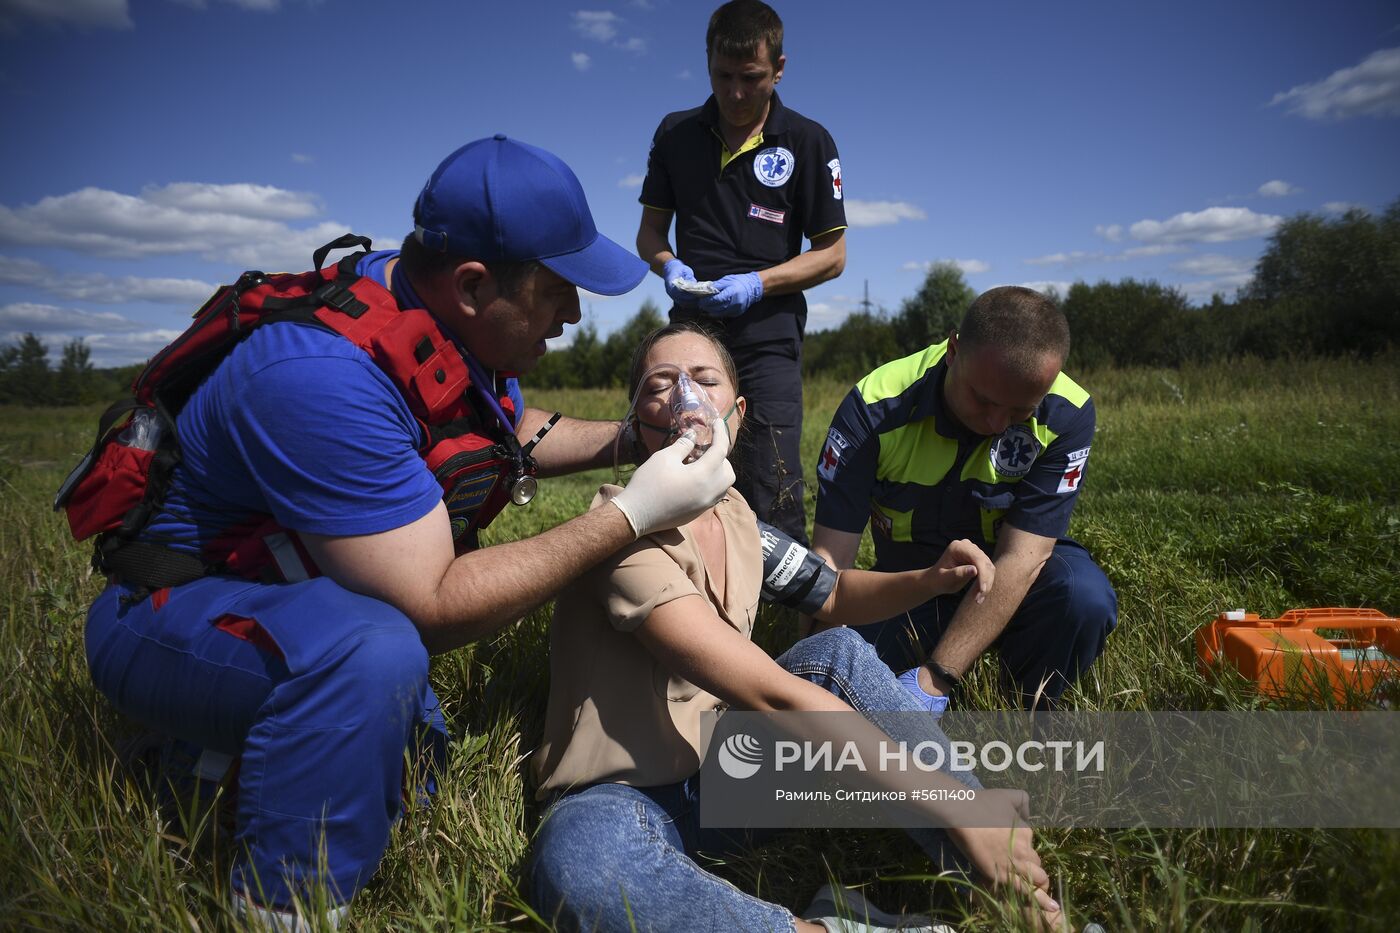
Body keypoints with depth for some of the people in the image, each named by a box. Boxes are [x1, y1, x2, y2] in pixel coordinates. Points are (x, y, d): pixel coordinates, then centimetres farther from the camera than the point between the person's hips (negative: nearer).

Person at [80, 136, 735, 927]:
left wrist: (626, 440, -4)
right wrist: (631, 515, -31)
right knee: (374, 652, -37)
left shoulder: (457, 319, -8)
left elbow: (512, 431, 13)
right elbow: (433, 609, -34)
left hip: (298, 596, 8)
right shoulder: (323, 374, -34)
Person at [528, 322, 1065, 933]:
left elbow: (833, 596, 17)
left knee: (839, 653, -11)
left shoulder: (733, 515, 1)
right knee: (574, 859, -41)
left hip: (715, 764, 7)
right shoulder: (624, 530, -23)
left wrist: (928, 579, -5)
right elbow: (771, 695, -31)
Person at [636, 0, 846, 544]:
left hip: (768, 332, -3)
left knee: (771, 497, -9)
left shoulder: (808, 142, 1)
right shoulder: (676, 133, 10)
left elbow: (832, 254, 1)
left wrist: (757, 283, -14)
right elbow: (650, 230, 15)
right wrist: (669, 266, -8)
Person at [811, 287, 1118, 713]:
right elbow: (830, 555, -25)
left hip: (1017, 579, 0)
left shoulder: (1067, 416, -22)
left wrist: (933, 682, -35)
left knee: (1083, 594, -32)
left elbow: (1020, 558, -27)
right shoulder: (874, 408, -24)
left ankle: (1028, 711, -3)